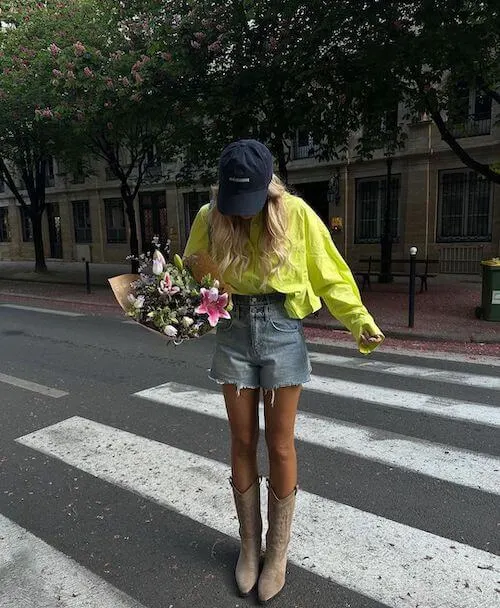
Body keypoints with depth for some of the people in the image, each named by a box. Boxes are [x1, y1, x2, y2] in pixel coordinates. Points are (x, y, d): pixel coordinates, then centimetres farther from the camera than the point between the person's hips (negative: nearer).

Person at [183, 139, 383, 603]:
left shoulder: (296, 214, -10)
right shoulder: (210, 218, -3)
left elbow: (329, 274, -5)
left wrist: (360, 320, -14)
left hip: (282, 333, -2)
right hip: (234, 333, 3)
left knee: (279, 445, 6)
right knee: (242, 442, 10)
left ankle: (277, 551, 28)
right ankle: (249, 545, 31)